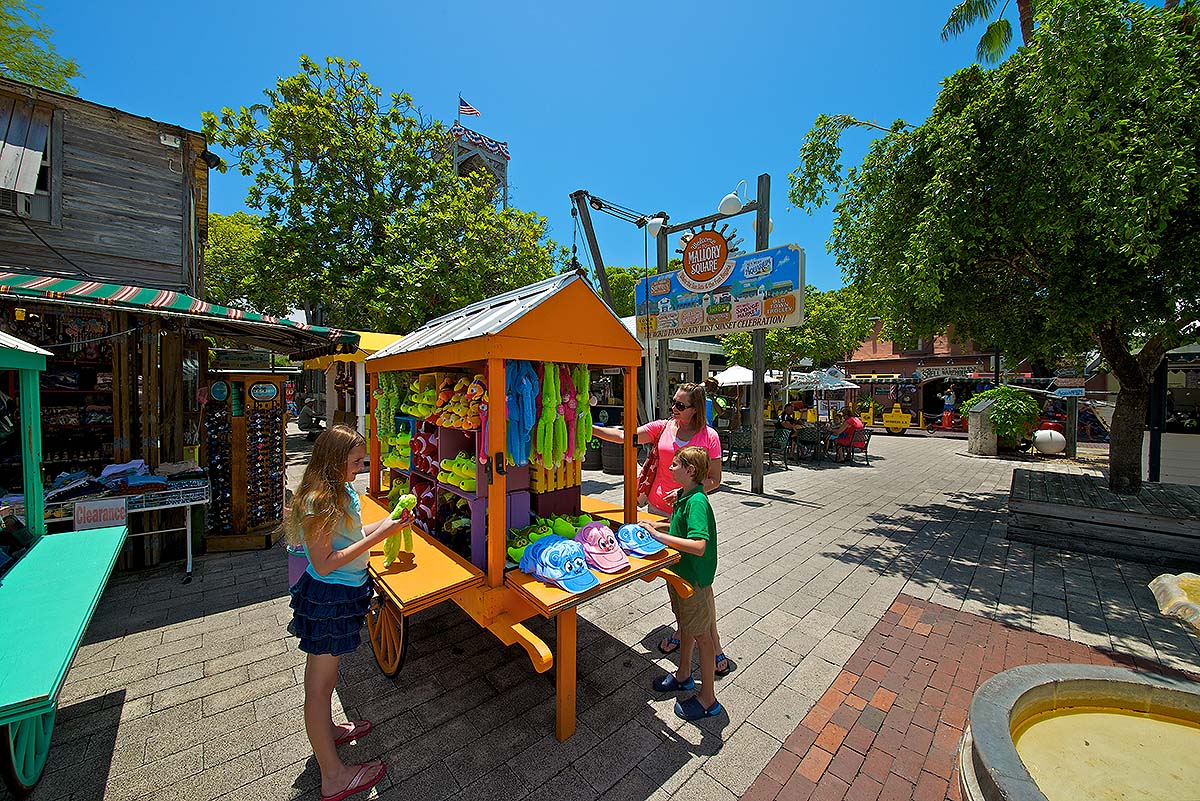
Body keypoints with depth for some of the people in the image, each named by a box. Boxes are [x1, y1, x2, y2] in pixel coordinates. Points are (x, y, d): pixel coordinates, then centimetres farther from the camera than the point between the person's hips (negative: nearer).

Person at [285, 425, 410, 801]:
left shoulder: (342, 491, 2)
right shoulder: (317, 501, -27)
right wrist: (377, 536, -29)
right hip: (327, 598, -9)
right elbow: (324, 563, -27)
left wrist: (385, 522, -1)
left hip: (342, 594, 9)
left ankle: (327, 730, 50)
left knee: (322, 670, 28)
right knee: (321, 683, 8)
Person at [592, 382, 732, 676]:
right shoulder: (663, 427, 0)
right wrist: (589, 428, -15)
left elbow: (715, 479, -3)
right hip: (659, 510, 3)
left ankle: (713, 644, 18)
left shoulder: (709, 436, -6)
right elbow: (624, 436, -6)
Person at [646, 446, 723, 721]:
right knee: (684, 624, 25)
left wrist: (660, 536, -38)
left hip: (695, 577, -9)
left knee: (701, 634, 9)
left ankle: (708, 698, 29)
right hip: (680, 572, 9)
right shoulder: (683, 496, 0)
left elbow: (699, 546, -39)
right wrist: (658, 525, 6)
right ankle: (684, 675, 47)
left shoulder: (697, 502, -29)